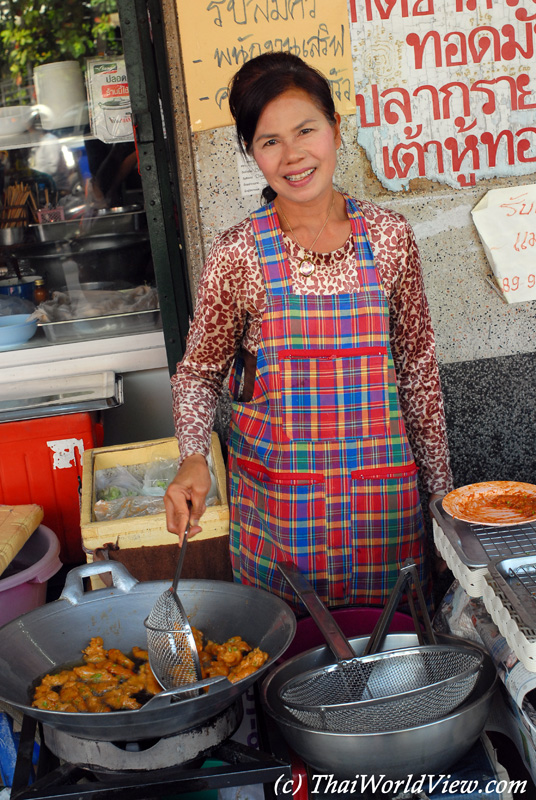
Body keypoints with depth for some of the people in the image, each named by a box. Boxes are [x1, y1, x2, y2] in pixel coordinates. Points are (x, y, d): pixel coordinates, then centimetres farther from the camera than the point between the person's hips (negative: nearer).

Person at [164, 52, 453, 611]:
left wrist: (438, 481, 8)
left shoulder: (389, 236, -3)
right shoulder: (238, 253, -8)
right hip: (275, 491, -1)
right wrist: (193, 459, -16)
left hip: (380, 484, 2)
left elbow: (418, 364, 5)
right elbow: (199, 371, 1)